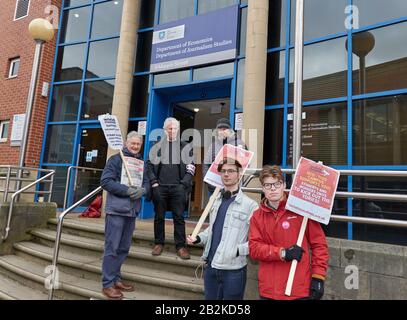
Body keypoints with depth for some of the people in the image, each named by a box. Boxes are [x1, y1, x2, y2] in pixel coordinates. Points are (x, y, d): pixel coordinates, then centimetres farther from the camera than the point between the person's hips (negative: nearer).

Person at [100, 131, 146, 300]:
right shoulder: (116, 159, -3)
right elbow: (105, 181, -11)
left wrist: (142, 190, -12)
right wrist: (127, 190, -17)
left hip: (132, 211, 6)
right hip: (116, 209, -5)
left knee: (124, 248, 13)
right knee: (112, 247, 0)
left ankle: (116, 279, 27)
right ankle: (107, 284, 11)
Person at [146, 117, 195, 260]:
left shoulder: (185, 146, 8)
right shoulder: (157, 146, 10)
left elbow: (190, 168, 4)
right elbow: (149, 165, 8)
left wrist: (183, 184, -6)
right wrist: (154, 182, -4)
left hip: (178, 187, -1)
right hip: (160, 187, 1)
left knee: (179, 217, 1)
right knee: (159, 216, 8)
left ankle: (181, 246, 8)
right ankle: (159, 243, 21)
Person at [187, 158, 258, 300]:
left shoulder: (250, 204, -14)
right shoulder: (214, 199, 6)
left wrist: (238, 250, -21)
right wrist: (198, 238, 3)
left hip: (233, 270, -6)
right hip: (211, 267, 6)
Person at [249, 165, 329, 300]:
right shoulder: (257, 216, 3)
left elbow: (319, 243, -3)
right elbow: (254, 247, -3)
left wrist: (318, 277, -7)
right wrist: (282, 253, -16)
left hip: (300, 289, -2)